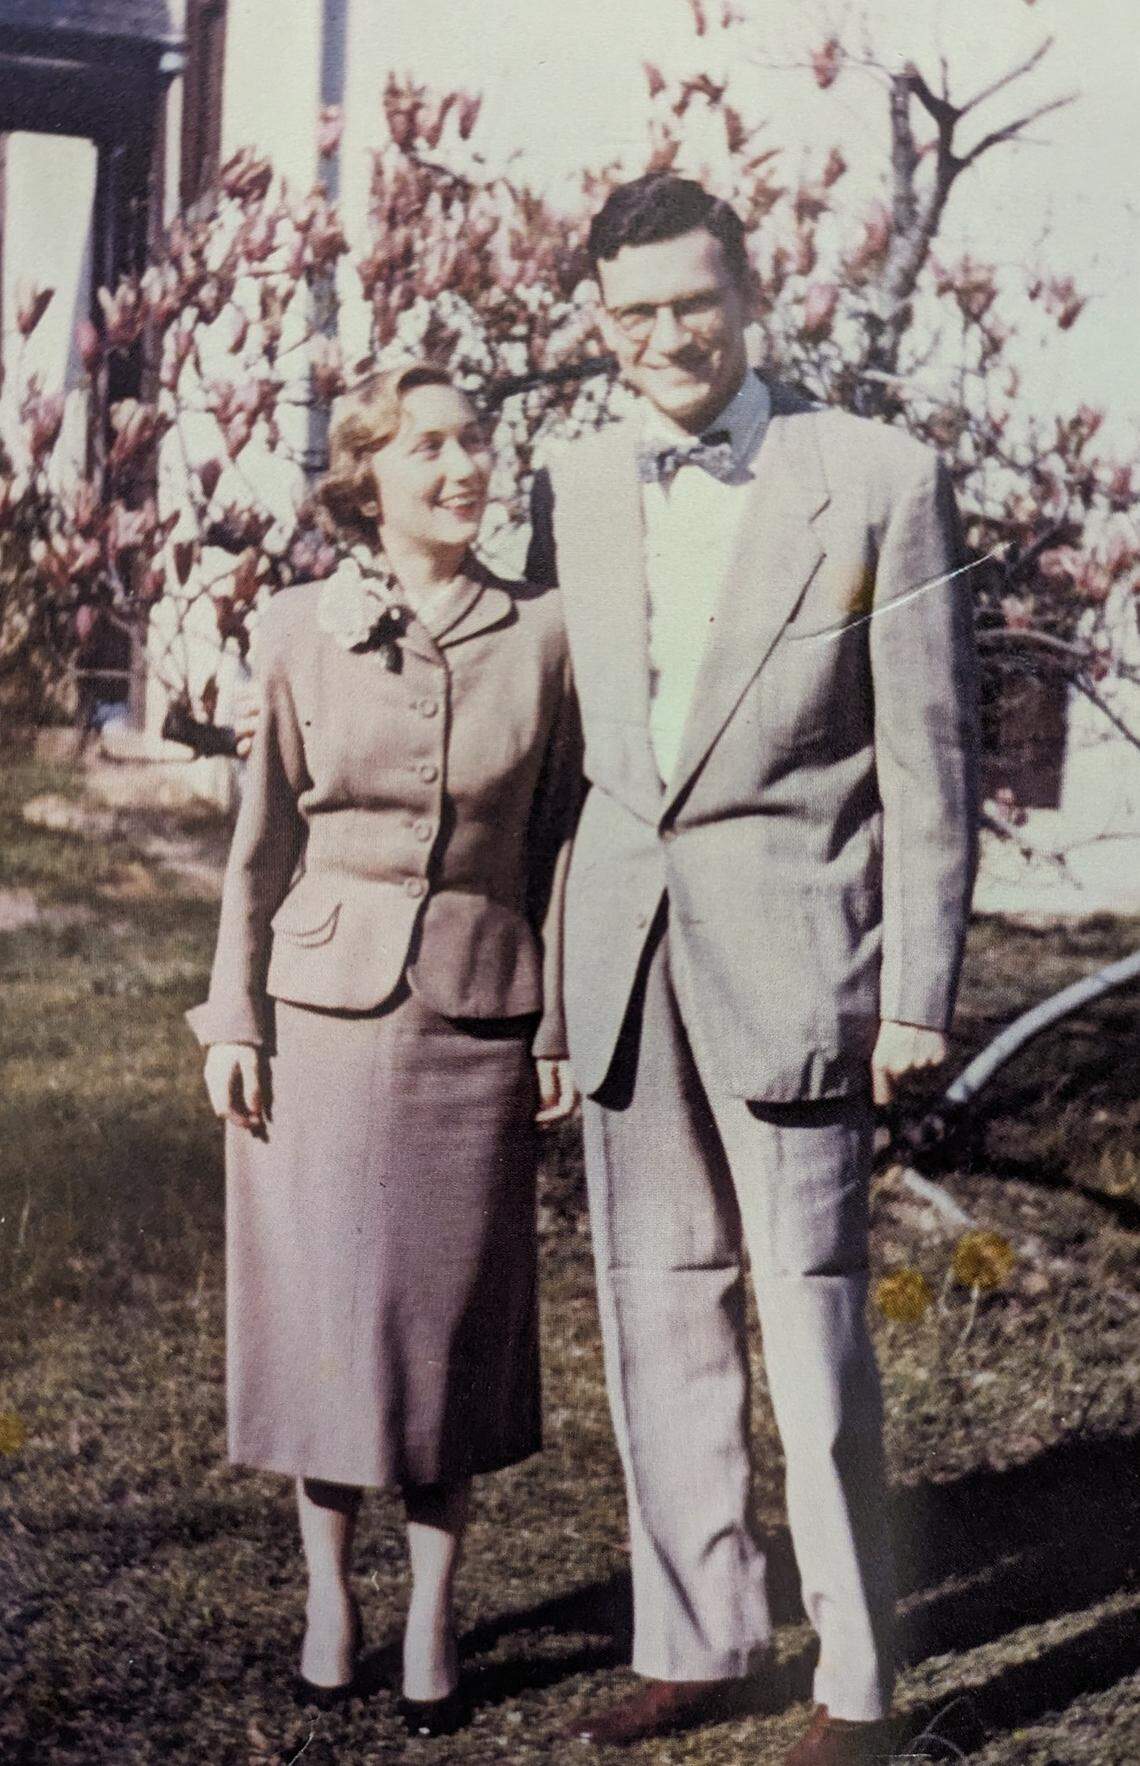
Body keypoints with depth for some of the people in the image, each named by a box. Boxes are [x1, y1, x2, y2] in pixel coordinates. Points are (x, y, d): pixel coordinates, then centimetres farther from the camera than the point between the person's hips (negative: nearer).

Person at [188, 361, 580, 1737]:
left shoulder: (539, 634, 1)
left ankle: (432, 1618, 21)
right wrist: (232, 1018, 0)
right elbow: (262, 840, 4)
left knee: (456, 1316, 6)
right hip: (322, 1005, 0)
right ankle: (328, 1590, 25)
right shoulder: (299, 629, -1)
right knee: (321, 1306, 6)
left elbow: (558, 841, 5)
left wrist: (561, 1026, 3)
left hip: (476, 1015, 0)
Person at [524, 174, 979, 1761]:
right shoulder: (572, 491, 8)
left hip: (790, 961, -5)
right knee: (659, 1317, 12)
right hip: (624, 960, 5)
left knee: (815, 1331, -1)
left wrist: (919, 994, -9)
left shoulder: (881, 484, -5)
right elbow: (562, 737, 13)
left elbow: (930, 762, -5)